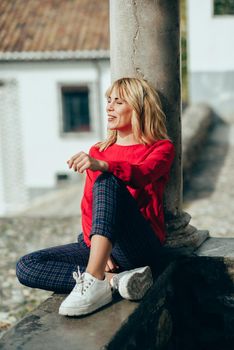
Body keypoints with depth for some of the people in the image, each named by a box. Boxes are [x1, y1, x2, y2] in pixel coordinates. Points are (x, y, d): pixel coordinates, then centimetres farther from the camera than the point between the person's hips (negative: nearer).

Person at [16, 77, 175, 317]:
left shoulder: (161, 148, 5)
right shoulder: (98, 151, 19)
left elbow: (141, 174, -19)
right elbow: (88, 206, 10)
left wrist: (101, 165, -40)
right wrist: (98, 246, -10)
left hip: (141, 247, -5)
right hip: (96, 245, 5)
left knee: (107, 181, -31)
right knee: (27, 266, -16)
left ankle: (95, 281, -43)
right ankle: (115, 280, -26)